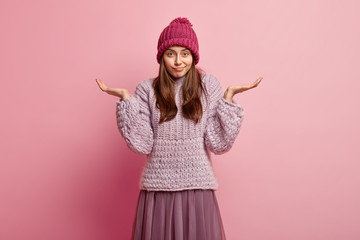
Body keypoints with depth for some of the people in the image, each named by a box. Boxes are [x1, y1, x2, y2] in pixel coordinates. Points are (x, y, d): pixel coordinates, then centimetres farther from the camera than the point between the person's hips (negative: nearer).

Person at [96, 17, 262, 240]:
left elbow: (219, 144, -4)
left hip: (197, 187, 0)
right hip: (157, 187, 1)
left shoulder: (209, 86, 2)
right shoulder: (147, 89, 2)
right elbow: (142, 144, -5)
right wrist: (125, 98, -8)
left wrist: (228, 95, -8)